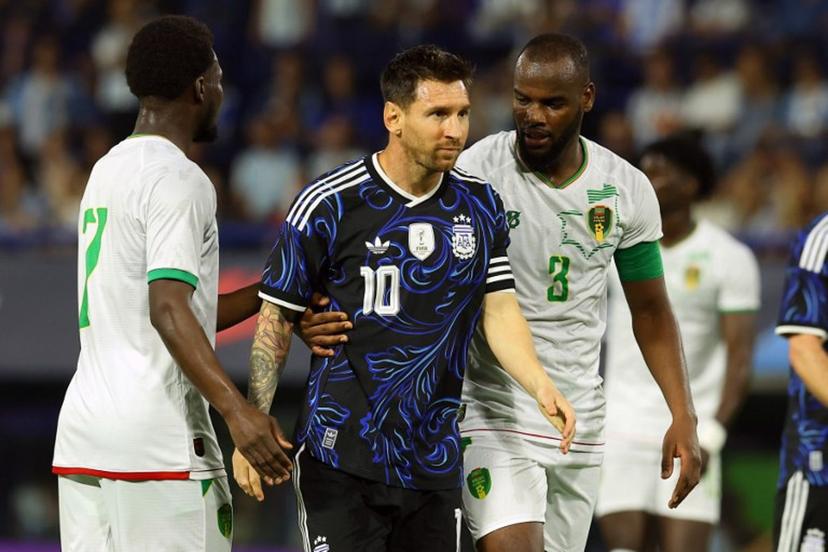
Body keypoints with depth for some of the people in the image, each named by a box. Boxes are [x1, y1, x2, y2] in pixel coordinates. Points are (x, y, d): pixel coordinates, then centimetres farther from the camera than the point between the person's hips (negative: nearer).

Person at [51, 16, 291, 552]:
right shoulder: (178, 180, -9)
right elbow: (168, 310, -21)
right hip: (158, 445, -9)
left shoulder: (108, 170, 19)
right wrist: (236, 410, -28)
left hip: (82, 433, 9)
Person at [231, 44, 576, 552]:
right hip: (341, 464, -5)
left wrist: (539, 384, -14)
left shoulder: (481, 206, 6)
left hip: (436, 466, 5)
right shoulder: (329, 204, -8)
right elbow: (277, 317, -2)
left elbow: (499, 309, 5)